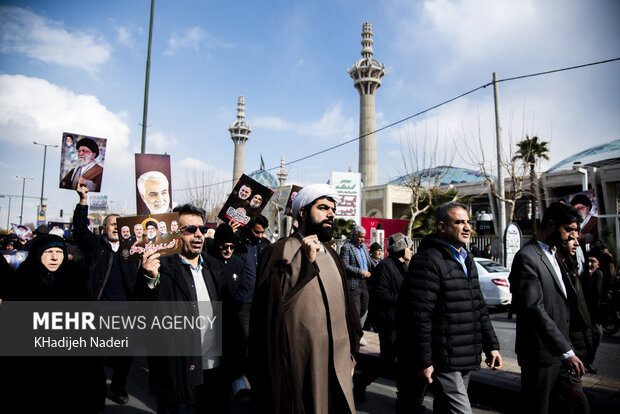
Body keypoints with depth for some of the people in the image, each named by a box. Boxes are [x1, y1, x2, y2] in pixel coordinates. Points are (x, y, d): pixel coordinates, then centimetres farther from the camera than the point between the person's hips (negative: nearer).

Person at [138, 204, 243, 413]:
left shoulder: (214, 267, 9)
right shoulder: (162, 268, -8)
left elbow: (229, 313, 11)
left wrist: (234, 360, 6)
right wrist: (150, 279, -40)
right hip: (177, 375, -5)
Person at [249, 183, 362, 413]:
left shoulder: (330, 254, 13)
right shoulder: (281, 250, -8)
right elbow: (268, 299, -21)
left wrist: (350, 351, 18)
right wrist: (303, 261, -25)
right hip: (299, 366, -6)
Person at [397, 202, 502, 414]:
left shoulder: (466, 260, 14)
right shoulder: (428, 261, -17)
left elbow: (479, 307, 19)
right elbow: (420, 316, -20)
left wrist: (491, 346, 15)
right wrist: (423, 362, -19)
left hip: (465, 359, 9)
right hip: (443, 362, -9)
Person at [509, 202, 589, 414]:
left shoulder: (554, 256, 13)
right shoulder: (527, 257, -18)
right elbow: (535, 309, -23)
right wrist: (566, 350, -22)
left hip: (562, 351, 9)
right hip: (540, 354, -9)